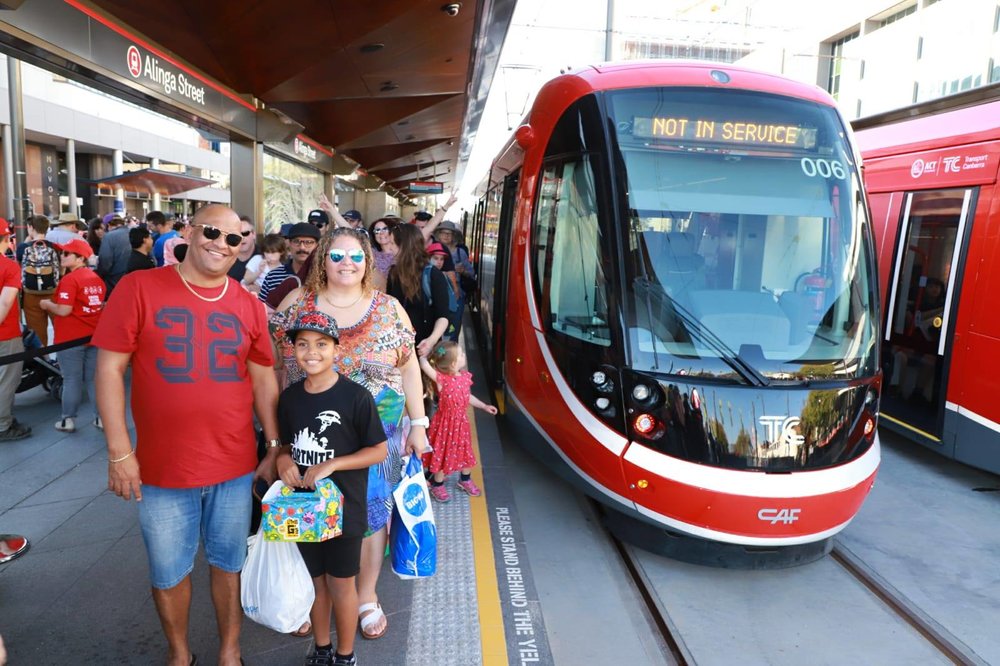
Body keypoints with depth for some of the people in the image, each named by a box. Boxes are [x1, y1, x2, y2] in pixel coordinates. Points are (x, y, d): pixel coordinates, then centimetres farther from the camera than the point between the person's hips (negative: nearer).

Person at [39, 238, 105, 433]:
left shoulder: (69, 279, -15)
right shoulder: (96, 278, 8)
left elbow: (64, 310, -19)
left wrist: (47, 304, -2)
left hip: (71, 338, -6)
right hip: (94, 336, 6)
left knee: (71, 380, 3)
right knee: (94, 378, 10)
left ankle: (68, 420, 12)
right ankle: (102, 417, 13)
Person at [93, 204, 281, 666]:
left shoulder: (249, 306, 2)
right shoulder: (138, 288, -7)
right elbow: (109, 370, -7)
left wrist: (275, 447, 5)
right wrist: (119, 452, -10)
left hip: (235, 466, 2)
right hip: (162, 467, -2)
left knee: (229, 563, 17)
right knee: (168, 572, 15)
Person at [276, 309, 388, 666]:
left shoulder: (356, 397, -17)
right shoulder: (289, 397, -1)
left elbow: (379, 451, -13)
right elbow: (285, 443, 13)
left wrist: (331, 465, -23)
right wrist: (283, 460, -9)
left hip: (343, 509, -4)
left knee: (341, 584, 11)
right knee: (315, 580, 20)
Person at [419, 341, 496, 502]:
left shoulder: (465, 377, -4)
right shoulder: (441, 379, -23)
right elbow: (424, 365, -37)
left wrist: (484, 406, 14)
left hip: (461, 422, 6)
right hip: (445, 423, -6)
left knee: (465, 451, 20)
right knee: (443, 453, 9)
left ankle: (465, 480, 44)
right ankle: (437, 485, 30)